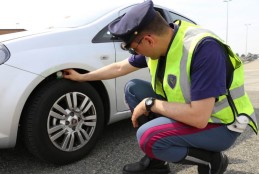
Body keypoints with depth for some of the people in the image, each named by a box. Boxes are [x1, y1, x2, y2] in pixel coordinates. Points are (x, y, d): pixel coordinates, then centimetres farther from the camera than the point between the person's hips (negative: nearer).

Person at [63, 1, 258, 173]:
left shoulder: (203, 48, -32)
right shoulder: (157, 44, -7)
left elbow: (198, 117, -35)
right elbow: (119, 68, 9)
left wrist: (149, 104, -24)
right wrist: (81, 77, 15)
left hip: (220, 125, -8)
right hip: (188, 109, 8)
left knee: (148, 136, -28)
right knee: (133, 89, 0)